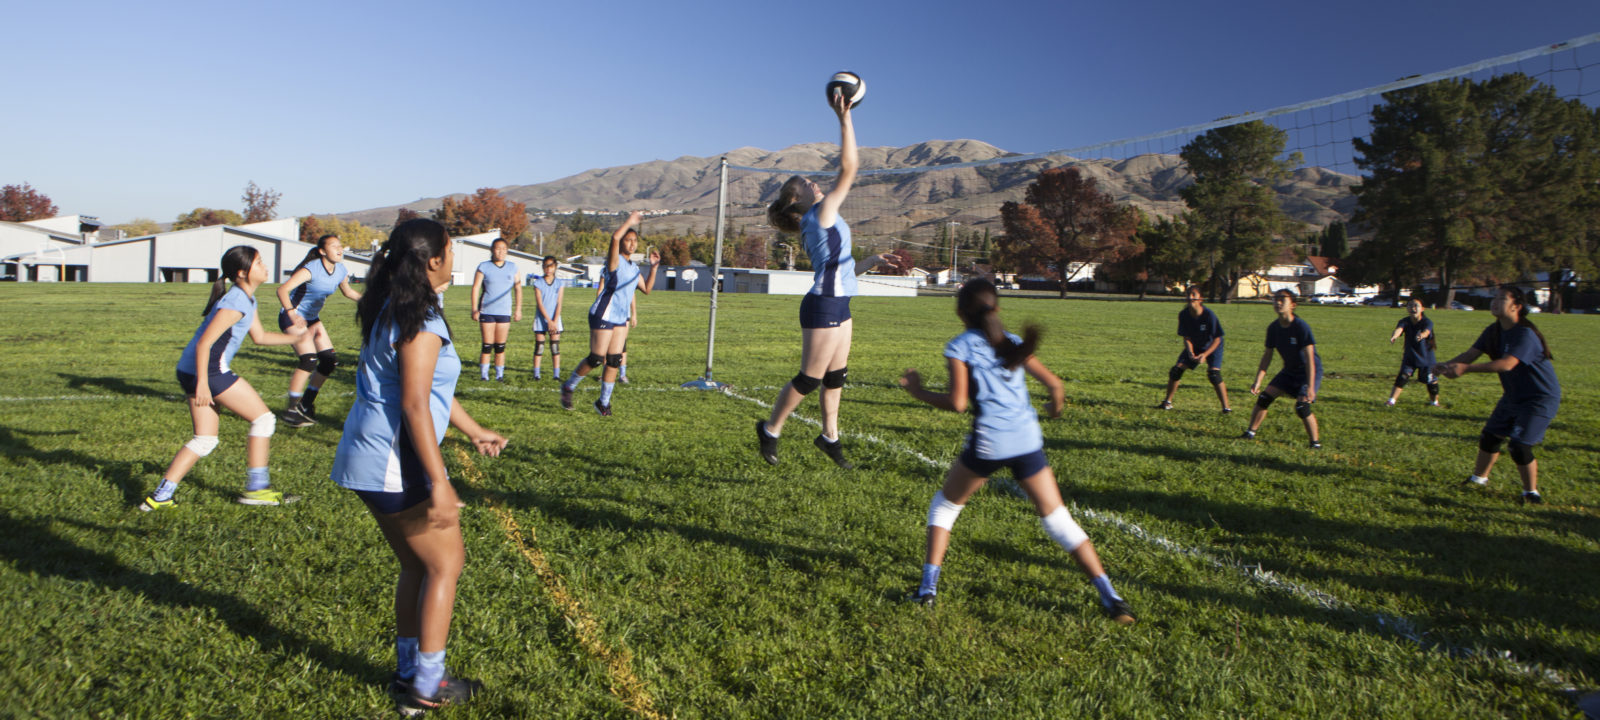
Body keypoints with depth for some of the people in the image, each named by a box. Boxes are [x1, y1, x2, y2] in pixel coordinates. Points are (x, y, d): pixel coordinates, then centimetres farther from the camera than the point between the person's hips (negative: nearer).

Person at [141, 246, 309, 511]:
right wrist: (202, 384, -23)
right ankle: (256, 488, 5)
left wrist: (295, 337, 23)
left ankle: (160, 496, 12)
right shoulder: (236, 302, -18)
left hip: (192, 371, 10)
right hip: (209, 372, -10)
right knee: (264, 419, 0)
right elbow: (204, 343, -22)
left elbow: (259, 336, 24)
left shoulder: (246, 300, 14)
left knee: (205, 440, 13)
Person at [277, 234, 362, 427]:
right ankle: (291, 410, -11)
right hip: (293, 317, -8)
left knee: (329, 361, 3)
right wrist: (292, 313, -45)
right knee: (309, 360, -22)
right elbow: (282, 290, -33)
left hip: (312, 319, 8)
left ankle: (306, 405, 18)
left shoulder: (341, 271, -2)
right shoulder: (311, 269, -24)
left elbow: (348, 292, 18)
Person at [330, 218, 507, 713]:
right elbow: (414, 405, -23)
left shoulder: (392, 311, 13)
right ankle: (427, 687, 12)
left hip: (365, 459, 10)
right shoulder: (421, 322, -19)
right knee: (446, 564, 4)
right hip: (396, 465, -10)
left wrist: (474, 431, 27)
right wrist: (439, 484, -23)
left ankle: (408, 672, 30)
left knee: (417, 567, 20)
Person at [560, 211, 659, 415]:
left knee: (614, 361, 3)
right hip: (603, 316, -7)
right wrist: (629, 221, -16)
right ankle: (568, 387, 15)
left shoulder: (634, 268, 16)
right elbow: (615, 238, -26)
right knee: (596, 359, -7)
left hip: (621, 319, 7)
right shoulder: (615, 260, -7)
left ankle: (603, 402, 12)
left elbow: (646, 289, 22)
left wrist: (653, 267, 13)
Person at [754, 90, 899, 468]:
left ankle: (829, 436, 26)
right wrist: (845, 118, -19)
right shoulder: (821, 214, -11)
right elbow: (848, 169, -19)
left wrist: (873, 260, 20)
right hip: (824, 307, -10)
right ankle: (770, 430, 14)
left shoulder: (818, 224, 16)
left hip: (837, 306, 10)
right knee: (810, 378, -1)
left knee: (836, 376, 15)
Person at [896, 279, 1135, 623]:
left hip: (989, 442, -4)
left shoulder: (960, 347, 0)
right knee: (1058, 519, 11)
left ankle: (928, 587, 12)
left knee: (944, 505, 18)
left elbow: (957, 403, -10)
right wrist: (1055, 406, 33)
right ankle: (1110, 597, 6)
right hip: (1028, 440, 4)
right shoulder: (1013, 343, 13)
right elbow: (1054, 383, 11)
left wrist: (918, 391, 5)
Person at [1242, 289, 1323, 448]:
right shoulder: (1273, 328, -7)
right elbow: (1267, 356, 1)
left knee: (1302, 406, -20)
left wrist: (1310, 387, -32)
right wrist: (1258, 381, -5)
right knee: (1264, 397, -3)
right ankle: (1250, 432, 10)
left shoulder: (1301, 327, -25)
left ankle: (1316, 442, -4)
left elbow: (1309, 358, -27)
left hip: (1309, 371, -6)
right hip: (1289, 370, 6)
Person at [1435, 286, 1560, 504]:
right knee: (1490, 437, 13)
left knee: (1520, 447, -12)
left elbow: (1507, 364, -41)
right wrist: (1447, 365, -28)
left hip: (1540, 398, -8)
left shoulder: (1525, 335, -27)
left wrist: (1466, 368, -51)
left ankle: (1531, 492, 9)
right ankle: (1479, 478, 33)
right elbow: (1470, 353, -8)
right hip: (1513, 395, 8)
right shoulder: (1494, 331, 0)